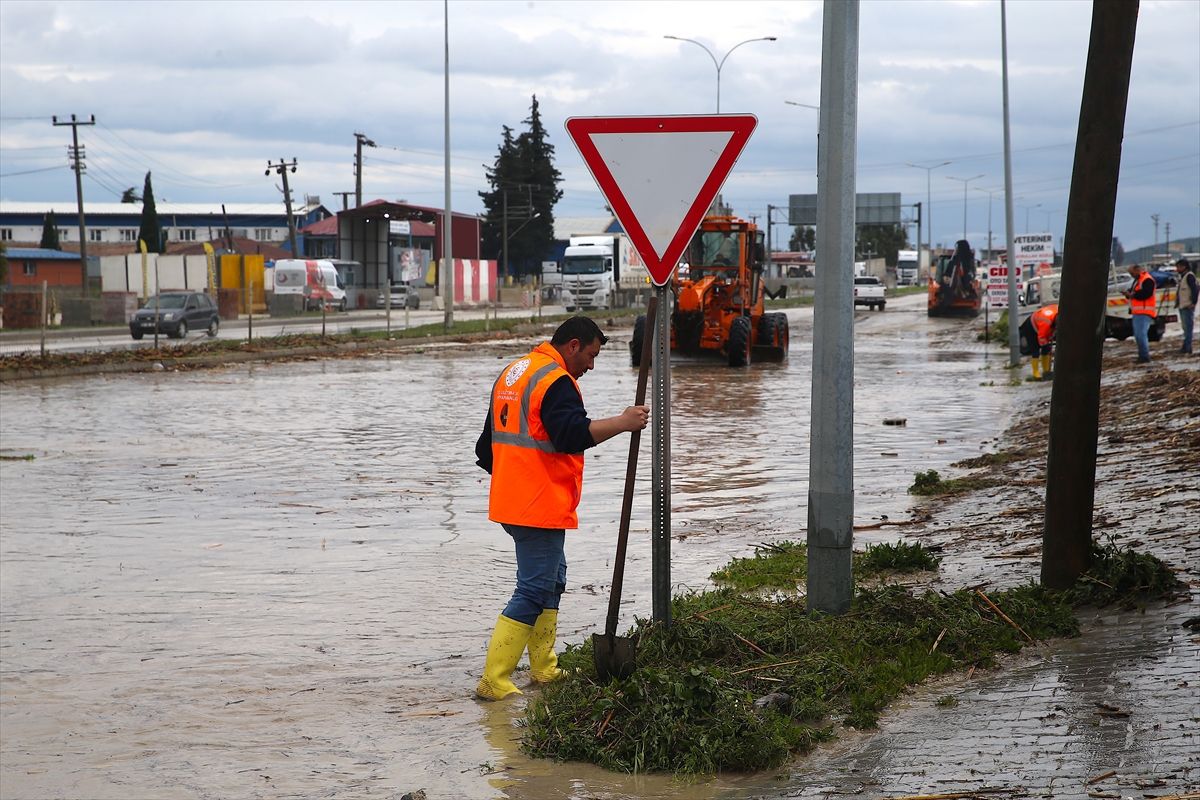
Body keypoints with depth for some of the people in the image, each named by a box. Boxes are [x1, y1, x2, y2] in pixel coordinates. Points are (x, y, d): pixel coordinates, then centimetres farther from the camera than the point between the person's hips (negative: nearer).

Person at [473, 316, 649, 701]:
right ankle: (494, 681, -9)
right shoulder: (555, 381, -14)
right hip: (542, 507, -10)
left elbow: (486, 447, 22)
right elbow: (572, 434, -28)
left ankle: (544, 668, 26)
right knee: (533, 592, -7)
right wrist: (622, 422, -23)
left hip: (511, 504, 10)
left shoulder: (511, 373, 17)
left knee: (552, 581, 21)